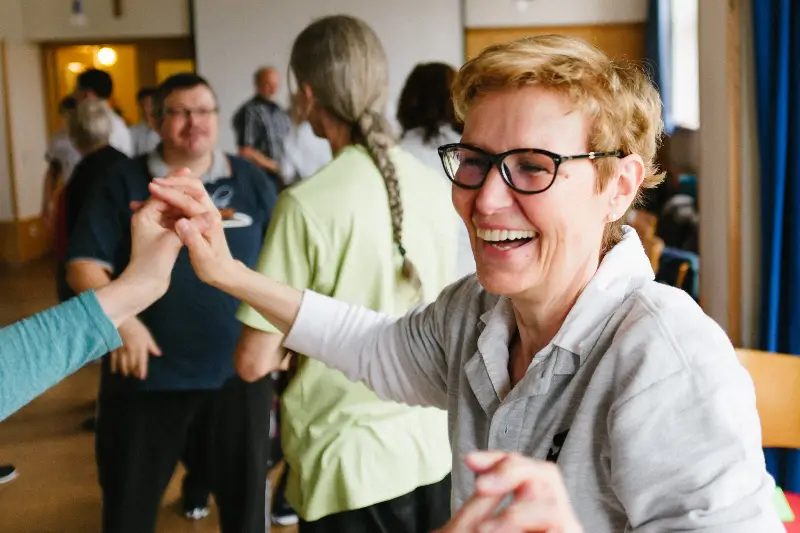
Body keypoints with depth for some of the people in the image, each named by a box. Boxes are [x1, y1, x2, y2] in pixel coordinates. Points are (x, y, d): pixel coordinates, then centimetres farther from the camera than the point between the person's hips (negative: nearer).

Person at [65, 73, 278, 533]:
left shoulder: (251, 181, 3)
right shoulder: (124, 183, 0)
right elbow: (84, 266, -3)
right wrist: (120, 318, -18)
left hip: (237, 371, 1)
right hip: (148, 371, 0)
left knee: (243, 490, 15)